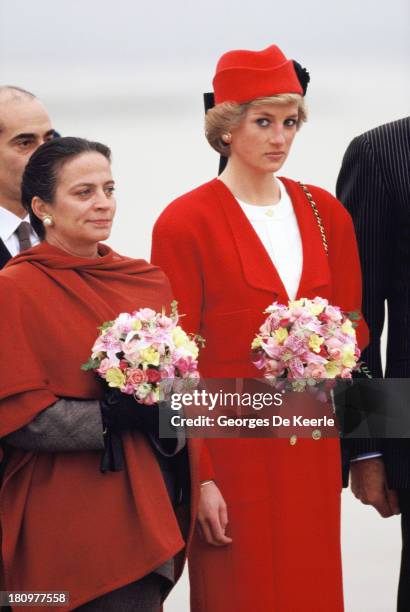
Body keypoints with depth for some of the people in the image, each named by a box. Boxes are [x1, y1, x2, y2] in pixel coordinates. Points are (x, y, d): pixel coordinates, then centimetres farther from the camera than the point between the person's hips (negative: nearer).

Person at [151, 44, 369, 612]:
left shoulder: (325, 213, 9)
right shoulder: (184, 223, -6)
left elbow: (351, 324, 16)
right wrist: (199, 478, -12)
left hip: (313, 451, 4)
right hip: (231, 451, -4)